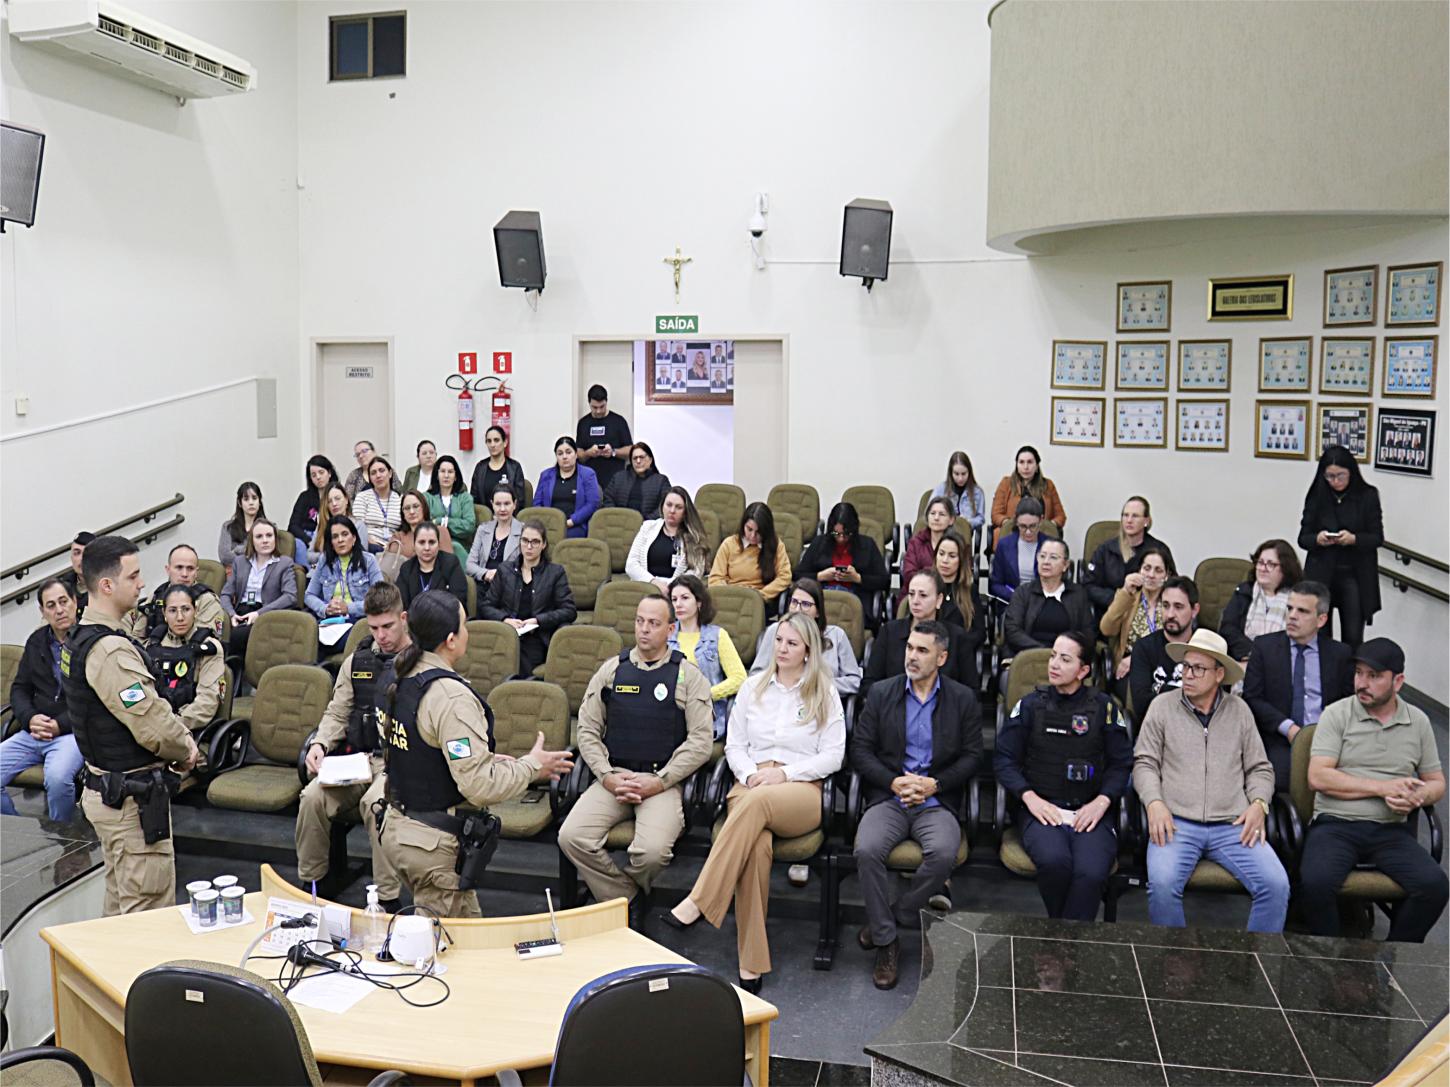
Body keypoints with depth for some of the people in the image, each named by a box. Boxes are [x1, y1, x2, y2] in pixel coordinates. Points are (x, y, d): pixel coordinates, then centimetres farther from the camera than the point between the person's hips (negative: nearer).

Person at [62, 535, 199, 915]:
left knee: (120, 904, 21)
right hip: (133, 798, -11)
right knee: (150, 911, -4)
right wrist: (186, 750, -6)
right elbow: (153, 727, -25)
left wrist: (181, 738, 2)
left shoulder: (80, 638, 10)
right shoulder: (111, 650, -23)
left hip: (104, 791, 11)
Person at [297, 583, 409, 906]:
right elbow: (336, 714, 20)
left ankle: (387, 899, -24)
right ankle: (312, 887, -3)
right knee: (313, 797, -22)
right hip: (360, 757, 5)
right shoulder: (357, 660, 16)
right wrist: (319, 744, 0)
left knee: (376, 801, -35)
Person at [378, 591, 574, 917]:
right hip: (434, 843, -9)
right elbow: (479, 785, -26)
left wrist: (515, 763, 11)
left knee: (469, 924, 20)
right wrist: (532, 766, -10)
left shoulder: (398, 681, 5)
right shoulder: (451, 696, -23)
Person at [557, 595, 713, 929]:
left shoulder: (688, 676, 5)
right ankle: (630, 902, -2)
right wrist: (607, 776, -5)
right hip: (612, 778, 3)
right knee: (571, 837, -23)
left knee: (652, 851, -29)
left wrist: (658, 782, -10)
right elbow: (588, 730, 11)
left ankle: (620, 894, 8)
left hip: (663, 782, -3)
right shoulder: (612, 670, 13)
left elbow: (701, 741, 0)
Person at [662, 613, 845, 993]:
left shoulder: (825, 695, 11)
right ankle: (751, 962, -30)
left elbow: (833, 756, 5)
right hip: (751, 784, 2)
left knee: (756, 802, -39)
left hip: (802, 789, -2)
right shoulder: (753, 688, 20)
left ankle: (698, 904, -40)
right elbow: (734, 745, 17)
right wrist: (751, 774, -4)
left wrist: (784, 773, -8)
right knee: (757, 846, -33)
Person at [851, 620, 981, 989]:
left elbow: (972, 756, 5)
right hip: (888, 797, 1)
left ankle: (895, 916, -9)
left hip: (937, 802, -1)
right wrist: (894, 781, -10)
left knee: (943, 854, -32)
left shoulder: (963, 699, 9)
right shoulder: (881, 694, 10)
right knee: (866, 850, -29)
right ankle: (886, 942, -12)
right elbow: (860, 749, 5)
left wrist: (934, 784, -10)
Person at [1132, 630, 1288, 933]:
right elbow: (1145, 763, 6)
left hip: (1233, 825, 2)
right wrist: (1155, 803, -11)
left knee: (1277, 885, -20)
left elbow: (1260, 769, 16)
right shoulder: (1163, 706, 8)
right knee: (1162, 884, -29)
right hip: (1176, 822, -2)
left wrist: (1259, 804, -3)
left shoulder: (1238, 710, 14)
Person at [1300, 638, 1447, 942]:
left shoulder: (1418, 721, 12)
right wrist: (1382, 787, -11)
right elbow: (1318, 777, -7)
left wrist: (1418, 798, -7)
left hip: (1389, 830, 3)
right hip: (1336, 825, -3)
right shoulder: (1338, 714, 2)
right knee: (1315, 882, -31)